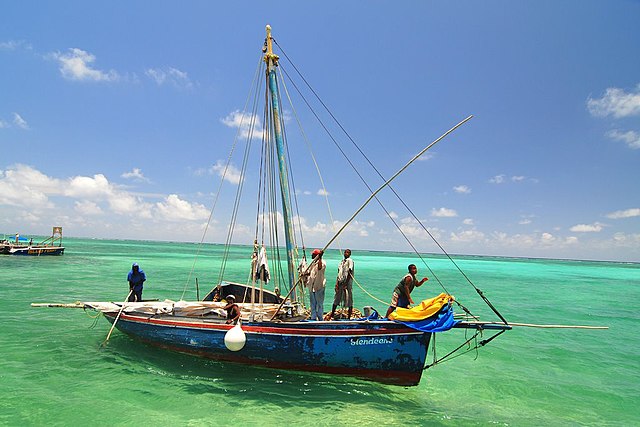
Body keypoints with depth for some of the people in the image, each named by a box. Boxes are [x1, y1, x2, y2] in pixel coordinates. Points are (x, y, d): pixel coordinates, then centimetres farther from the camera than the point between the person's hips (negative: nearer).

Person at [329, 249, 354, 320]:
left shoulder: (350, 261, -6)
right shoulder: (342, 261, 14)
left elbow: (350, 273, -12)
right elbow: (339, 273, 14)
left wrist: (346, 284, -16)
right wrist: (337, 283, 5)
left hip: (347, 282, -7)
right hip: (340, 282, 7)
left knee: (349, 300, 0)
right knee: (336, 299, 11)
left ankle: (349, 317, 8)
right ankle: (331, 315, 19)